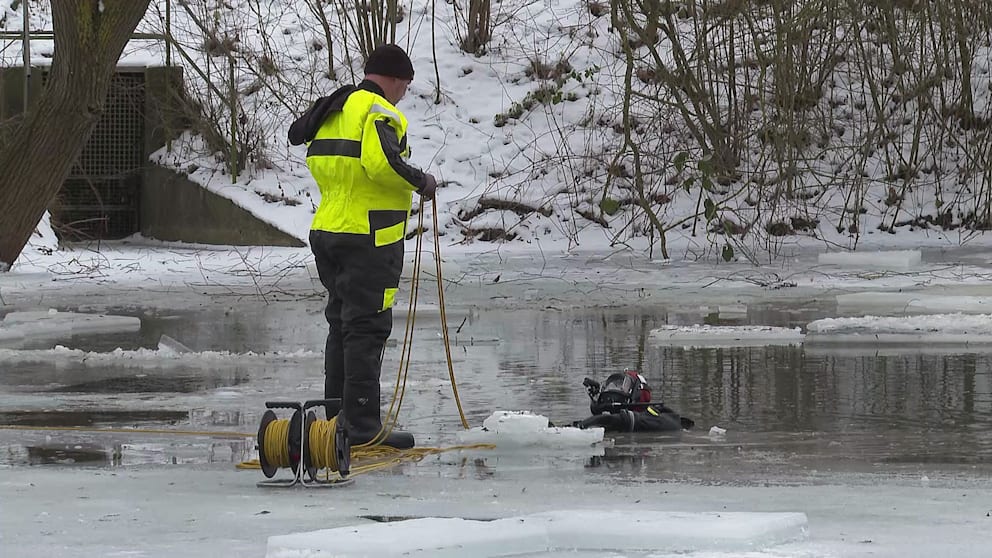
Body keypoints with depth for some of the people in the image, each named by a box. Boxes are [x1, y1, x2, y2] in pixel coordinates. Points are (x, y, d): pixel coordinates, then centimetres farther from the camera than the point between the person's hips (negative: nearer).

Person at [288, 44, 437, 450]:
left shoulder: (331, 110, 16)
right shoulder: (380, 111, -12)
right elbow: (382, 161, -27)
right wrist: (421, 181, -12)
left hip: (325, 230, 9)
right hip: (369, 237, -9)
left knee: (342, 324, 17)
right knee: (367, 329, -7)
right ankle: (362, 427, -8)